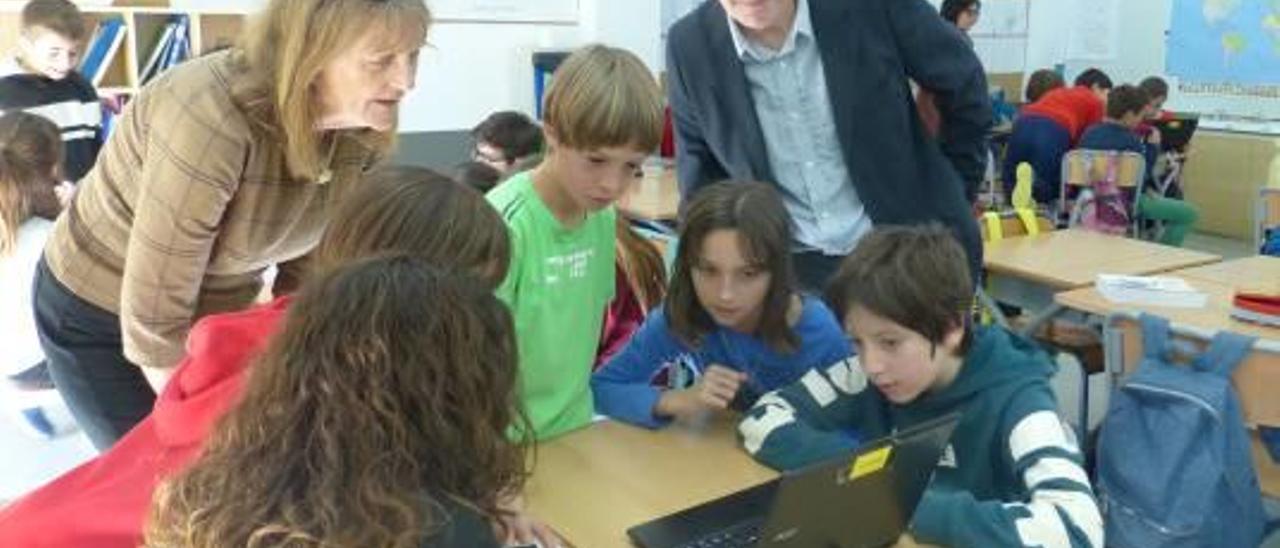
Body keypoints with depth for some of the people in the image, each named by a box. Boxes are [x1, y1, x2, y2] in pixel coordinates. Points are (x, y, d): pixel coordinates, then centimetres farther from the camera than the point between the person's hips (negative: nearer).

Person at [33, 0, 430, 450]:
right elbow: (153, 319, -29)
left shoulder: (360, 131, -15)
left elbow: (308, 272, -3)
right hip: (100, 317, -5)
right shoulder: (212, 119, -35)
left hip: (216, 312, 5)